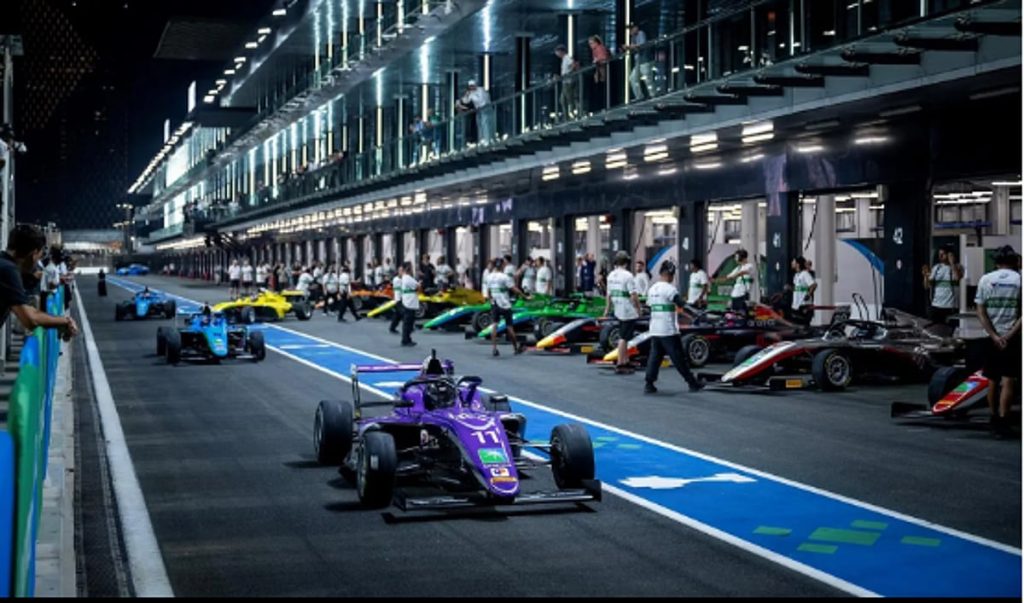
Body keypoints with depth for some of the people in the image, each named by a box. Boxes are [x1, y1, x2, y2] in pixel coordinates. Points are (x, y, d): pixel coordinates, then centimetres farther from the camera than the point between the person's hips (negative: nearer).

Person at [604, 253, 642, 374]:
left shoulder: (611, 276, 7)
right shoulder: (627, 275, -16)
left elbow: (609, 295, 13)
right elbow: (633, 295, -19)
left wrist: (607, 310, 20)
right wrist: (639, 309, -9)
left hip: (618, 312, 7)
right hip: (629, 312, -7)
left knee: (623, 337, 17)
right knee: (624, 338, -3)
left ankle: (626, 361, 23)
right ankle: (620, 365, 0)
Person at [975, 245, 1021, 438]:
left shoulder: (985, 280, 5)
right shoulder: (1019, 280, -1)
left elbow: (981, 312, -2)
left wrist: (995, 336, -6)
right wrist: (1009, 336, -11)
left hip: (992, 337, 2)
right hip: (1013, 338, -2)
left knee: (993, 381, 13)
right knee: (1008, 381, -5)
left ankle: (994, 420, 22)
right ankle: (1002, 422, -14)